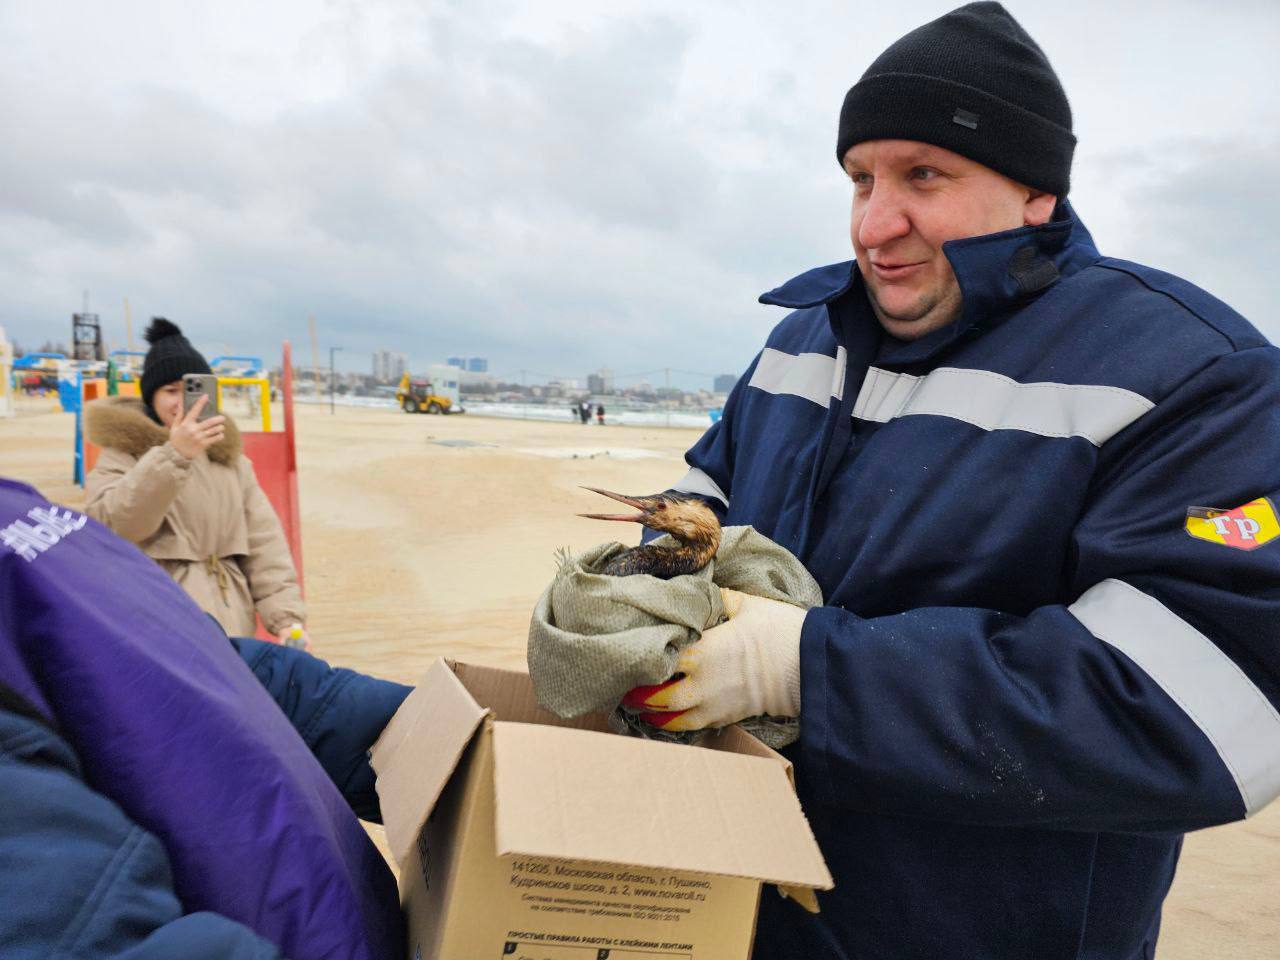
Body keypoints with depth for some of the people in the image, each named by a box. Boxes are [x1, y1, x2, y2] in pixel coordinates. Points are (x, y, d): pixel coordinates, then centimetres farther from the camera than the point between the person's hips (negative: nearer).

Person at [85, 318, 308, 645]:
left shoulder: (228, 456, 15)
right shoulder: (122, 454, 2)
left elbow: (264, 542, 10)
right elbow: (113, 525, -18)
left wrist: (287, 616, -2)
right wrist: (174, 456, -28)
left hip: (232, 630, 5)